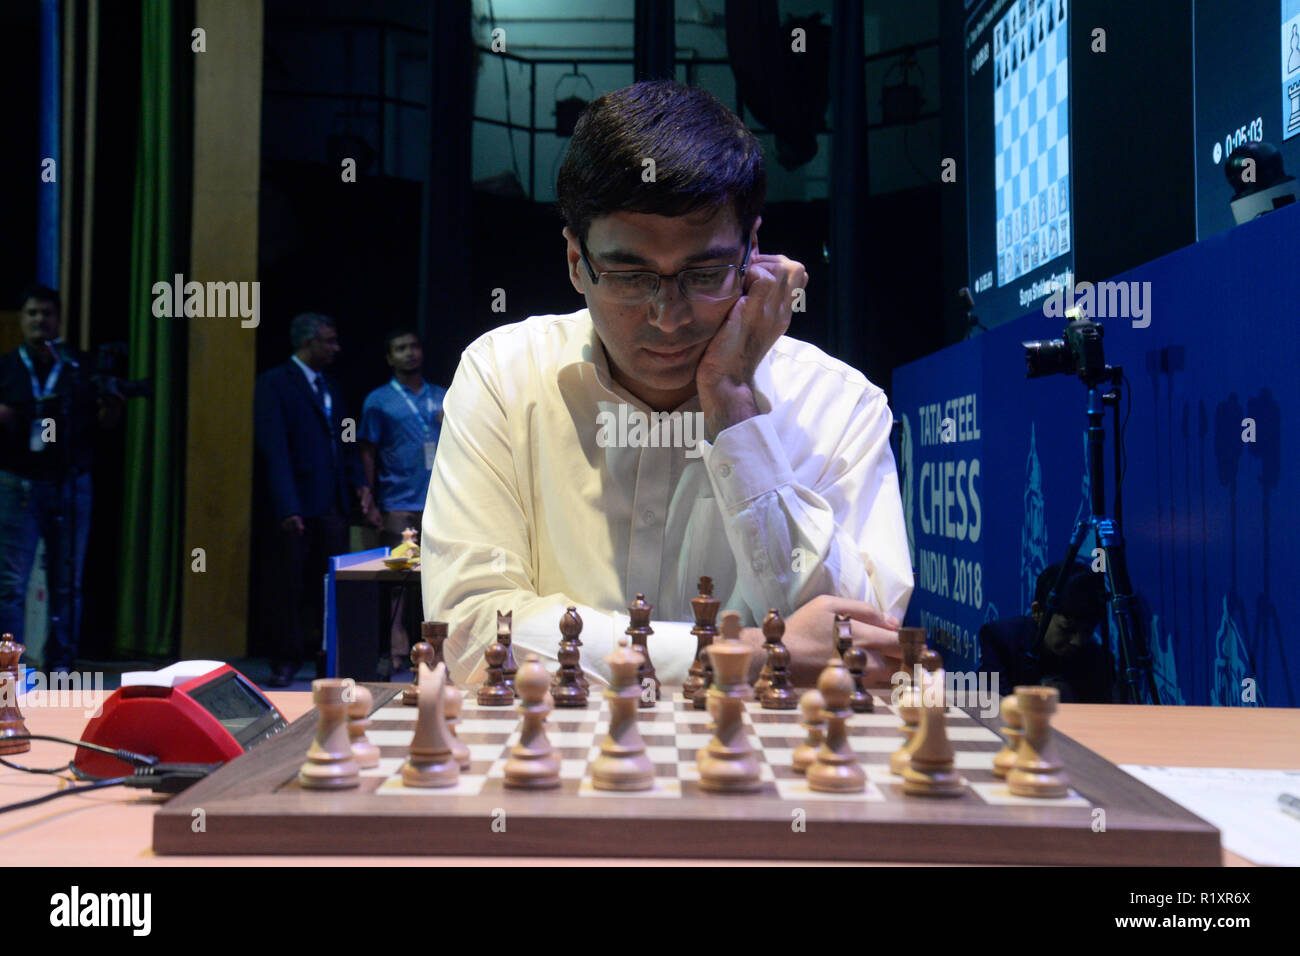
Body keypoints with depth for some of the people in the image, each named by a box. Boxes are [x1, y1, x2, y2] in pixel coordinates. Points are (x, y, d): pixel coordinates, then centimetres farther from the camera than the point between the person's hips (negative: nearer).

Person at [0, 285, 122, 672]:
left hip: (71, 485, 1)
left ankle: (60, 666, 13)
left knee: (67, 583, 5)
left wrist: (110, 406, -17)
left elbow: (106, 422, 5)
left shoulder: (82, 368, 7)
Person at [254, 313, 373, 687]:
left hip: (333, 503, 7)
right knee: (288, 585, 3)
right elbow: (274, 449, -14)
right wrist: (287, 507, -21)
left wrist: (359, 482, 6)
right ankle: (287, 660, 13)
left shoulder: (330, 386, 17)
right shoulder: (274, 383, -6)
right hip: (299, 504, -7)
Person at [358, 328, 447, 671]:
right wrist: (370, 503, -2)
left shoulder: (442, 397, 15)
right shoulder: (378, 401, 6)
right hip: (399, 504, -3)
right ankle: (395, 650, 2)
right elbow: (367, 452, 3)